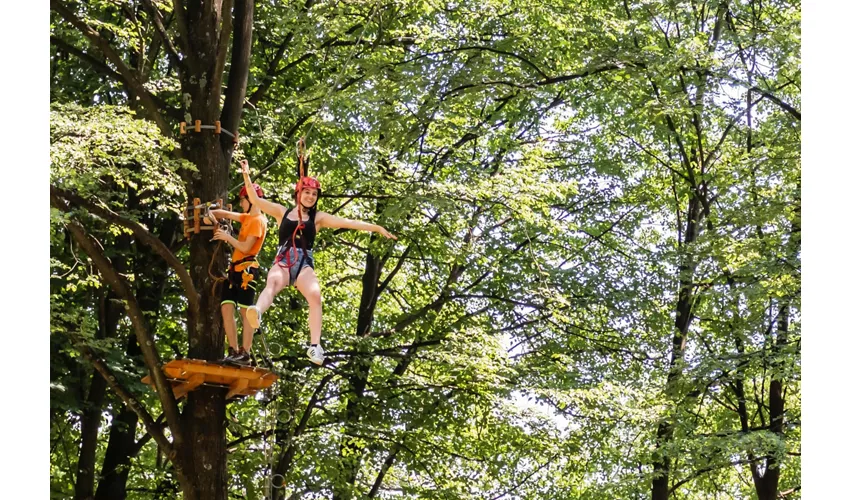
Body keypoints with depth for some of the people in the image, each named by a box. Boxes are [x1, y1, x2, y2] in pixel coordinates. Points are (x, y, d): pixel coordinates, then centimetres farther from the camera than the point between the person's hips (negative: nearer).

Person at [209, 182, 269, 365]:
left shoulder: (258, 221, -9)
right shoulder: (247, 217, 20)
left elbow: (246, 247, -16)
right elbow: (227, 214, 22)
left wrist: (227, 237, -8)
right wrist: (209, 213, 5)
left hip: (247, 269, -9)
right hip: (235, 268, 9)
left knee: (246, 312, -10)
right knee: (227, 309, 1)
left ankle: (245, 354, -12)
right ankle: (233, 351, -1)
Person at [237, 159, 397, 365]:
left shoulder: (318, 217, 15)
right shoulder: (282, 212, 16)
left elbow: (347, 222, 9)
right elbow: (255, 199, 13)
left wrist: (376, 228, 4)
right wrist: (247, 176, 2)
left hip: (304, 264, 1)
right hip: (283, 261, 0)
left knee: (315, 295, -28)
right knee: (272, 282, -35)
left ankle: (315, 346, -38)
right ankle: (256, 312, -67)